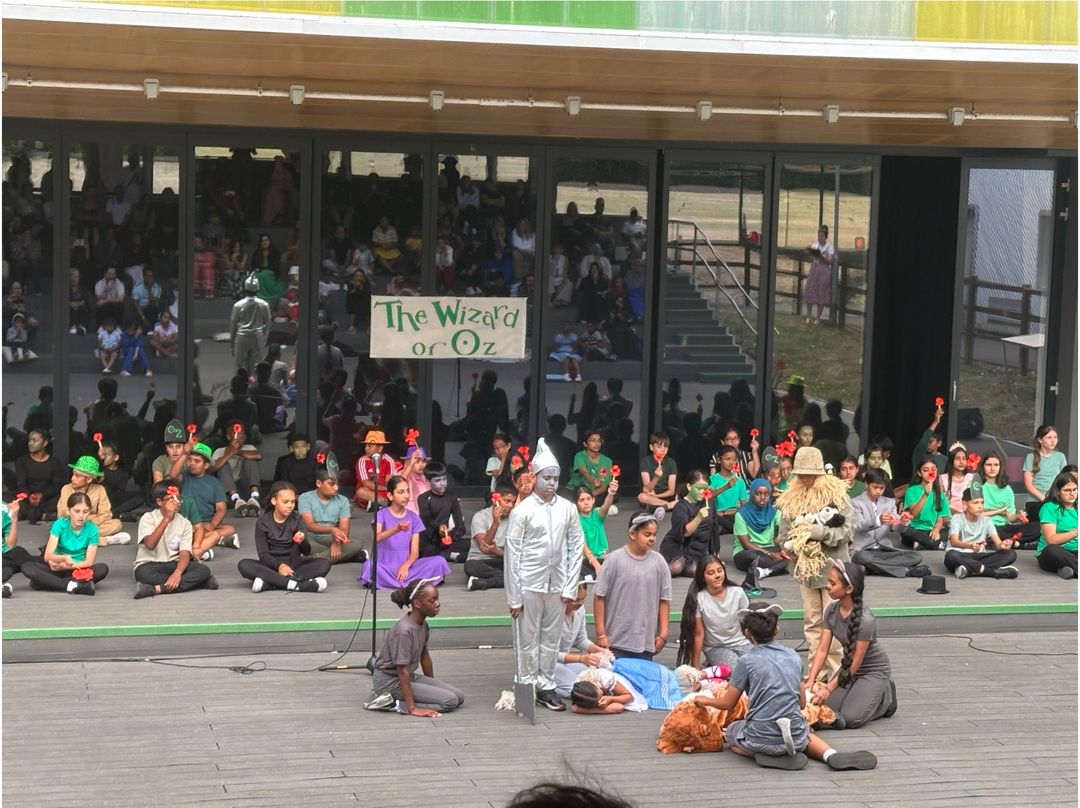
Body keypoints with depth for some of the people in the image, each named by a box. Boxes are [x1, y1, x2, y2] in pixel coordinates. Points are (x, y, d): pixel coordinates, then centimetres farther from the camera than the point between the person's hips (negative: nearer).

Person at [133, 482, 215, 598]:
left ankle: (157, 589, -35)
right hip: (149, 565, -3)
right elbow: (150, 545, -22)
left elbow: (185, 554, -10)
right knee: (144, 573, -39)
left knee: (203, 570, -24)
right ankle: (193, 581, -28)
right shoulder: (148, 518, -4)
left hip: (173, 565, 3)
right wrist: (166, 519, -25)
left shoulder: (184, 523, 3)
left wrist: (177, 572, -31)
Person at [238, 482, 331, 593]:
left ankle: (269, 582, -36)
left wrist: (302, 541, -31)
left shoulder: (297, 520, 0)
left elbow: (307, 552, -7)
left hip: (293, 564, 1)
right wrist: (279, 565, -28)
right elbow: (263, 554, -8)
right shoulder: (263, 522, -3)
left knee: (324, 564, -25)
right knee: (244, 565, -30)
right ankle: (293, 584, -42)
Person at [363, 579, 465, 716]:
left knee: (459, 697, 2)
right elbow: (402, 670, -26)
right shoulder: (404, 630, -26)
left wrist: (432, 687, 22)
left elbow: (424, 656, 15)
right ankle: (393, 704, -11)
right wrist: (412, 708, -28)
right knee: (450, 701, -17)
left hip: (409, 676, 10)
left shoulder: (423, 625, 1)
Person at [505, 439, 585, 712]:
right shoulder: (522, 511, -7)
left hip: (556, 584, 3)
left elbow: (576, 548, 6)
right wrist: (513, 596, -9)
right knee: (527, 640, 4)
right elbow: (512, 553, -7)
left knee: (551, 638, 10)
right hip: (529, 584, -3)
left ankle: (545, 686, 20)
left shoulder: (568, 509, 2)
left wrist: (570, 587, 1)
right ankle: (526, 687, 13)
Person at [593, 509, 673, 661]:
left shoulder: (659, 562, 2)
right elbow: (599, 597, -2)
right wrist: (601, 634, -4)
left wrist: (663, 633, 6)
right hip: (616, 640, -2)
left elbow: (664, 600, 9)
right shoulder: (615, 560, -5)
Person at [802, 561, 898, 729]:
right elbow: (822, 650, -9)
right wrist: (810, 681, -21)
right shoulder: (832, 610, -10)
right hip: (848, 667, 6)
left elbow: (856, 662, -25)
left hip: (873, 670, -6)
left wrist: (829, 688, -27)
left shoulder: (865, 620, -30)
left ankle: (886, 697, 10)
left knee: (850, 718, -18)